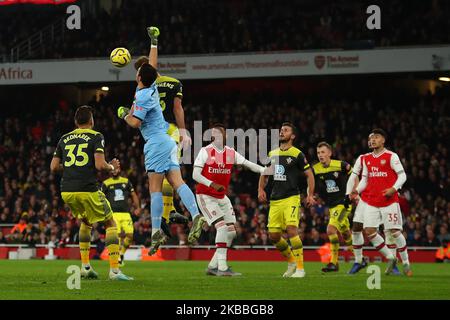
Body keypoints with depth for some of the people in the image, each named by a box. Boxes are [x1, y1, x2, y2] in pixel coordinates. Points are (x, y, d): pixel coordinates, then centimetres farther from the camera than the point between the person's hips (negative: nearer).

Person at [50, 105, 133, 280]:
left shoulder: (64, 139, 15)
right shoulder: (96, 137, 0)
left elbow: (54, 167, 13)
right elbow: (100, 165, -12)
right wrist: (112, 167, 9)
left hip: (66, 192, 5)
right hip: (87, 190, -5)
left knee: (86, 222, 30)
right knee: (110, 224, 10)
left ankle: (85, 266, 23)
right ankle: (114, 269, -2)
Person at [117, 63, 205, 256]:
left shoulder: (143, 96, -13)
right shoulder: (152, 88, 10)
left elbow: (135, 123, -16)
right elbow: (153, 69, 28)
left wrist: (124, 115, 3)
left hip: (156, 143, -9)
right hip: (167, 141, 9)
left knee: (155, 188, -8)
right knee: (177, 182, -1)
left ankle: (156, 231, -10)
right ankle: (195, 215, -19)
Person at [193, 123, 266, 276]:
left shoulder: (231, 153, 4)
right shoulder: (205, 151, -10)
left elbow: (248, 164, 2)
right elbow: (195, 175, -14)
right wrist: (213, 185, -28)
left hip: (222, 197, 6)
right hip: (205, 196, -6)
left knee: (231, 231, 2)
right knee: (221, 227, -20)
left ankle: (213, 266, 11)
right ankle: (222, 267, -18)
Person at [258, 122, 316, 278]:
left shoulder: (297, 155, -2)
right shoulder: (272, 154, 14)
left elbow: (309, 174, 2)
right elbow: (264, 174, 24)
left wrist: (310, 195, -6)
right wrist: (261, 189, 7)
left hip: (291, 198, -6)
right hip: (275, 200, 6)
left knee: (292, 230, -20)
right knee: (274, 236, 2)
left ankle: (300, 268, -13)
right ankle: (291, 262, 23)